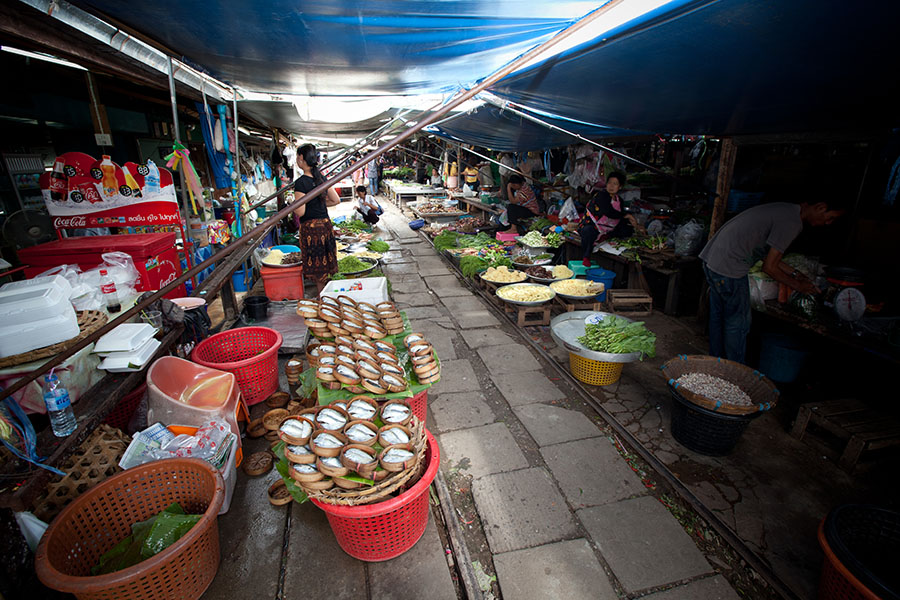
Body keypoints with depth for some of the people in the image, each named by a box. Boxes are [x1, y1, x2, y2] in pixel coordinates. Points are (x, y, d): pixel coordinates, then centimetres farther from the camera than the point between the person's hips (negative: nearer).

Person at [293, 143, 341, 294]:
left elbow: (300, 212, -18)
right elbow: (336, 200, 9)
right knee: (326, 260, 17)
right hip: (325, 224, 7)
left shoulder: (300, 183, -16)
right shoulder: (322, 178, 4)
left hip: (310, 227, -6)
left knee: (316, 265, 5)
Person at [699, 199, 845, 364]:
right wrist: (797, 285, 3)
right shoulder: (791, 222, -15)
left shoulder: (785, 209, 16)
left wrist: (794, 272, 25)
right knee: (737, 324, 4)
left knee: (718, 318, 20)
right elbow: (769, 267, -12)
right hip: (729, 269, -10)